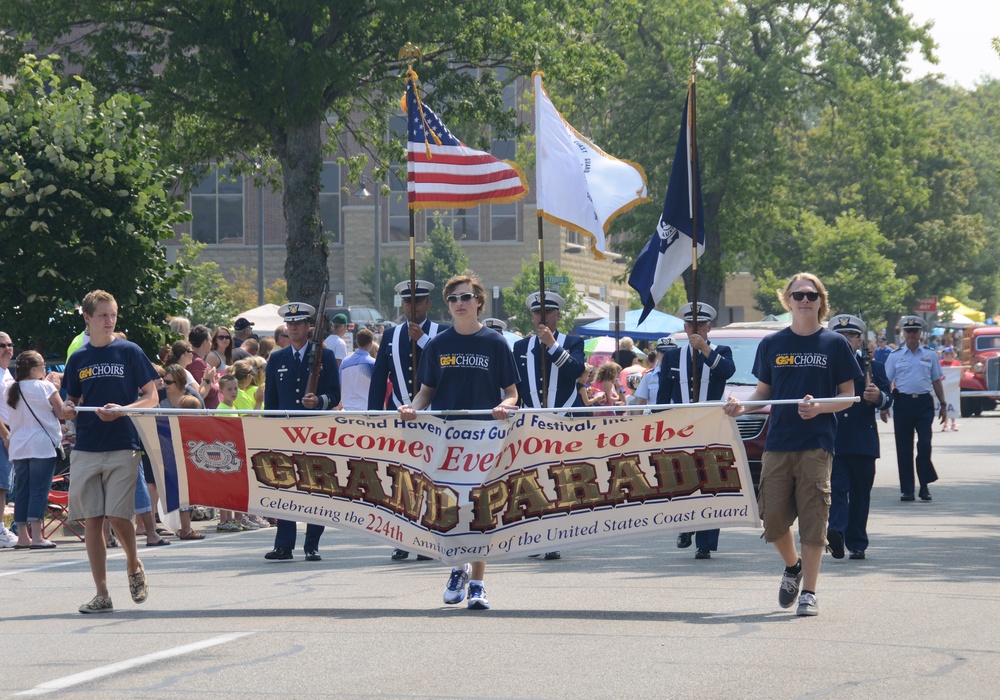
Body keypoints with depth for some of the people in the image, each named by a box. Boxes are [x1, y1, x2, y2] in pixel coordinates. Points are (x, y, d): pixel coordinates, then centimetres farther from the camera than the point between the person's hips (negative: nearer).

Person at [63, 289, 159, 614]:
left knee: (118, 516, -11)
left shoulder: (129, 352, 1)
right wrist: (67, 410, -4)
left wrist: (121, 411, -15)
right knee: (92, 520, 1)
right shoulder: (78, 359, 11)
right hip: (85, 449, 3)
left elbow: (151, 398, 1)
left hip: (122, 447, -3)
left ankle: (134, 565, 19)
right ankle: (102, 593, 7)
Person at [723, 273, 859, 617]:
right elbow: (763, 392, 14)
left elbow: (848, 396, 3)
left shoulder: (834, 344, 3)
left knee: (812, 518, -5)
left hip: (817, 444, -2)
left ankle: (809, 592, 3)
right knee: (773, 517, 0)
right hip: (778, 442, 3)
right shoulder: (772, 344, 10)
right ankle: (792, 567, 29)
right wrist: (742, 406, -6)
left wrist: (819, 407, -16)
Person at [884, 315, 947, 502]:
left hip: (924, 403, 0)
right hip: (903, 402, 0)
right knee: (904, 448, 3)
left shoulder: (929, 355, 11)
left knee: (924, 444, -11)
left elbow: (937, 381, 15)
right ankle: (906, 489, 9)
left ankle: (924, 486, 2)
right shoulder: (895, 356, 7)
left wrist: (943, 405, 13)